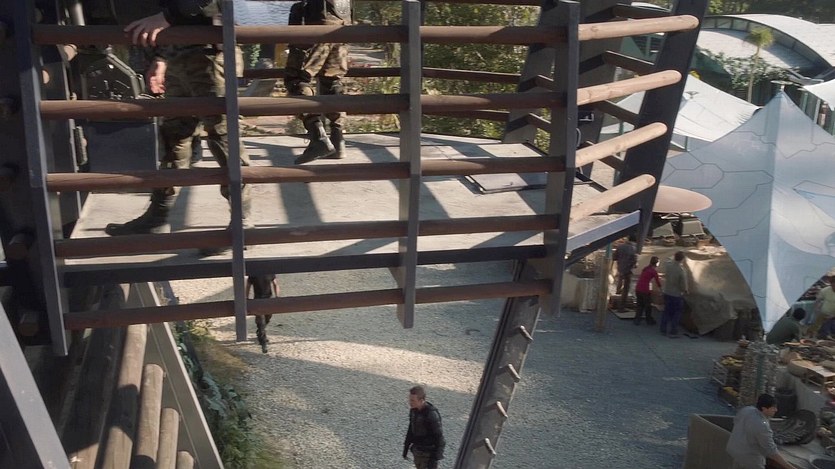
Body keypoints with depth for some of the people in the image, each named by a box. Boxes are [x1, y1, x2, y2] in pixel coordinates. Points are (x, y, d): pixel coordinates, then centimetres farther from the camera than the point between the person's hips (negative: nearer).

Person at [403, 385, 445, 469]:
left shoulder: (431, 415, -28)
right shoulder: (413, 410, -6)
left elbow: (439, 437, -22)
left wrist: (434, 459, -20)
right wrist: (406, 448, 15)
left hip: (429, 453, -7)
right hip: (417, 450, 7)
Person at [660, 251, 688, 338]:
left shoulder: (667, 265, -13)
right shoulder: (681, 271, -28)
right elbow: (683, 286, -19)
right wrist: (685, 291, 1)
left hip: (666, 292, 5)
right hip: (677, 294, -5)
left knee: (667, 311, 20)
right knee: (677, 314, 11)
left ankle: (663, 330, 27)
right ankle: (673, 333, 14)